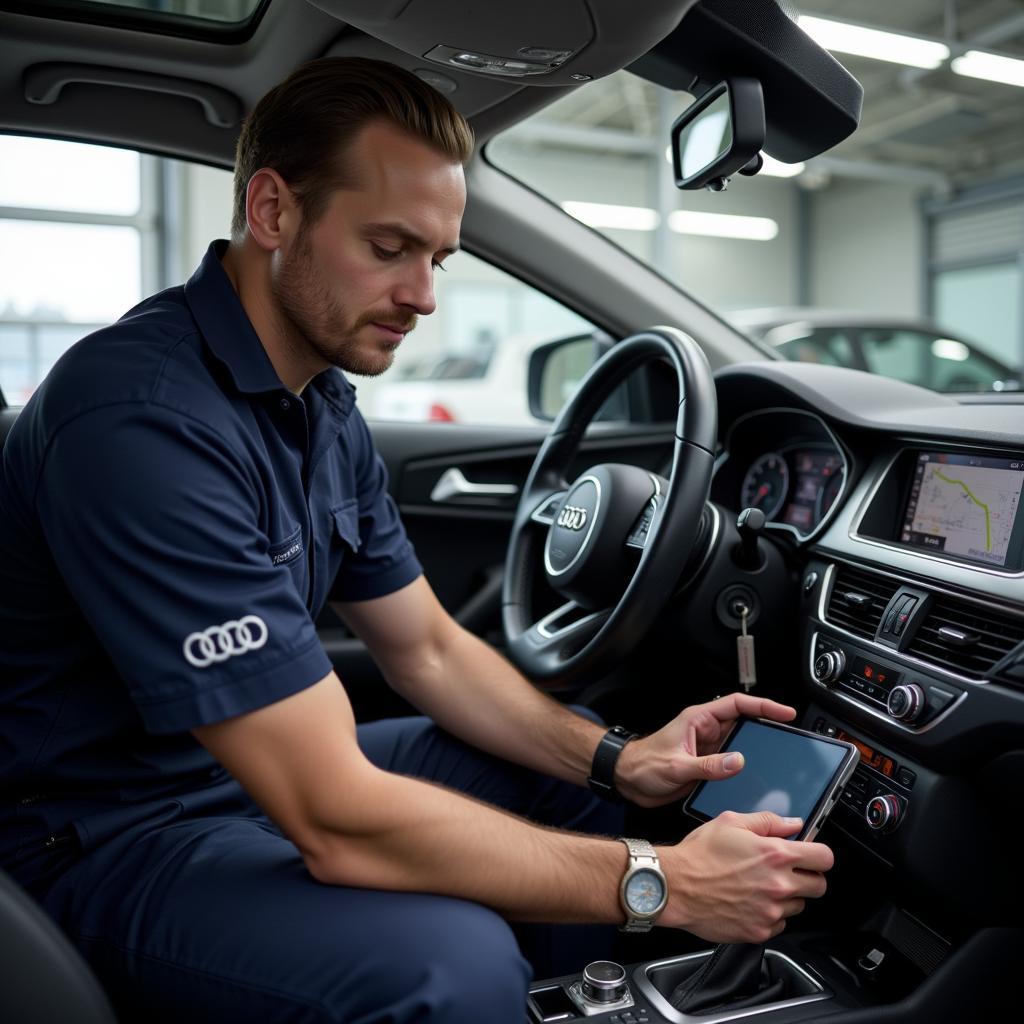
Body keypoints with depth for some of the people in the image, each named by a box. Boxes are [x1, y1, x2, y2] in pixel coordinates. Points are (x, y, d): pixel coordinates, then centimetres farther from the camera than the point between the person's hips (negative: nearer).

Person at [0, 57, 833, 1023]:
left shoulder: (324, 406, 2)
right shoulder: (143, 418, -29)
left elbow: (427, 649, 7)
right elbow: (338, 824, -31)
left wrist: (616, 757, -6)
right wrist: (658, 885, -25)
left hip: (264, 773, 9)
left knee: (571, 784, 8)